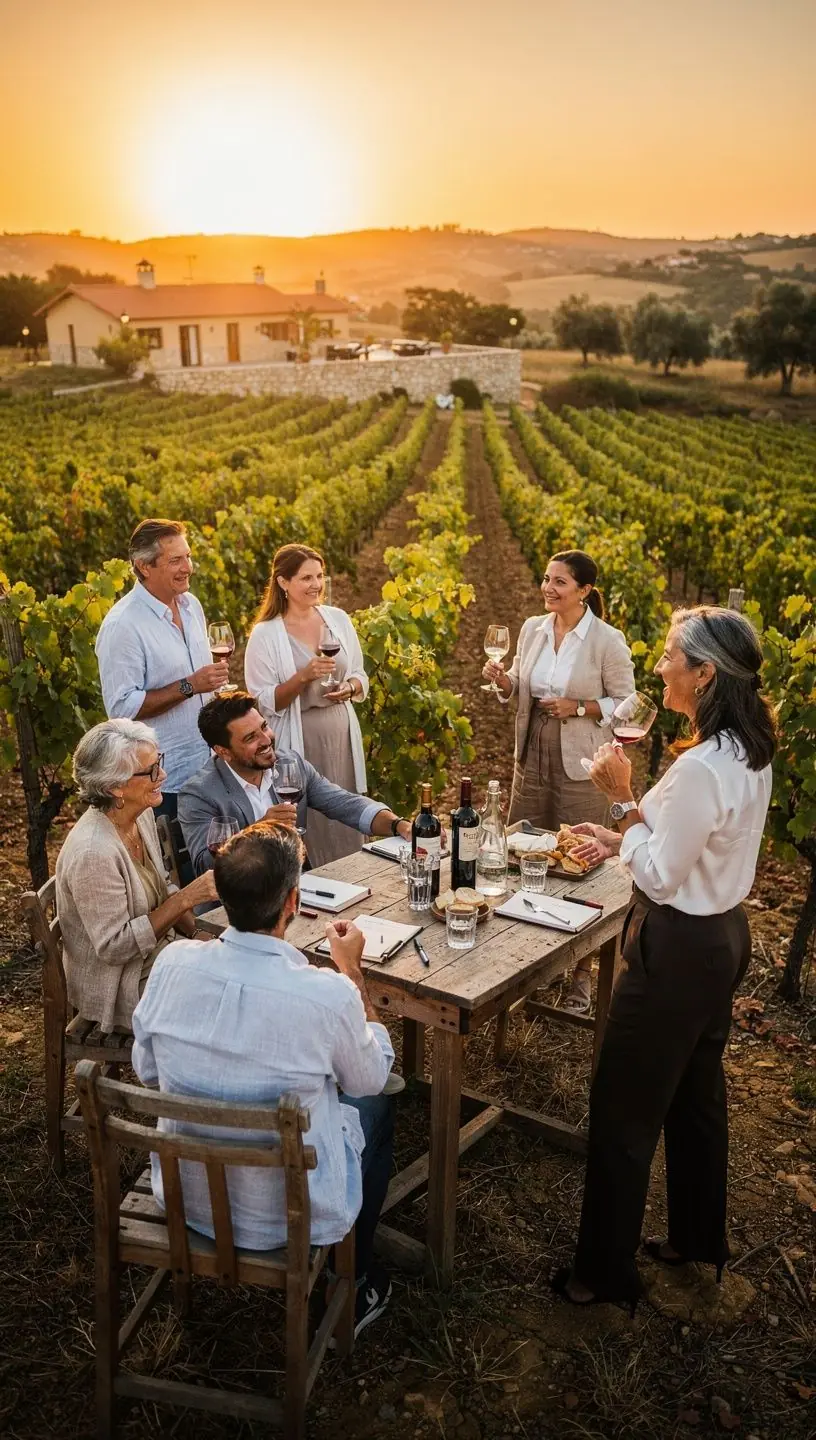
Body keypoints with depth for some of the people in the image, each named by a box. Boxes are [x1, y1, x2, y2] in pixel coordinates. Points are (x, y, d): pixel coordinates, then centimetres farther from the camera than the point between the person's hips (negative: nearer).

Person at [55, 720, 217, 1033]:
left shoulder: (141, 814, -2)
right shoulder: (93, 853, -28)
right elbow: (114, 947, -25)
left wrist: (198, 934, -4)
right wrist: (187, 899, -26)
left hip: (159, 954, 8)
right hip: (122, 989, -8)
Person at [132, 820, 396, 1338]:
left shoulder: (174, 962, -17)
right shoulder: (328, 994, -28)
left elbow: (146, 1070, -1)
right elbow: (371, 1078, -6)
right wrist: (353, 969, 1)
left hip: (184, 1196, 4)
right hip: (287, 1213, -4)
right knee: (377, 1102, 23)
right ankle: (351, 1286, 35)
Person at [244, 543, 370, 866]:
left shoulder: (338, 619, 6)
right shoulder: (265, 634, -7)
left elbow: (360, 677, 15)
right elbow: (265, 702, -9)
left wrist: (349, 688, -7)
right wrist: (304, 677, -21)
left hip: (341, 737, 4)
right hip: (298, 746, -4)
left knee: (347, 833, 9)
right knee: (307, 828, -1)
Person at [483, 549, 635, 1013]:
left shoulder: (607, 641, -12)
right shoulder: (533, 628, 4)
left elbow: (625, 704, -6)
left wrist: (578, 708, -19)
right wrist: (503, 680, -7)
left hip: (581, 768, -5)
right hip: (532, 760, 6)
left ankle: (583, 973, 20)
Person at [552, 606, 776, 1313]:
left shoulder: (701, 769, -29)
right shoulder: (750, 753, 2)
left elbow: (660, 878, -21)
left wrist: (624, 800, -16)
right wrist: (623, 837, 10)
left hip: (679, 949, -10)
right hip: (723, 935, 10)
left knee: (622, 1114, 6)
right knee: (696, 1097, 24)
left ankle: (606, 1270, 22)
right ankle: (697, 1239, 43)